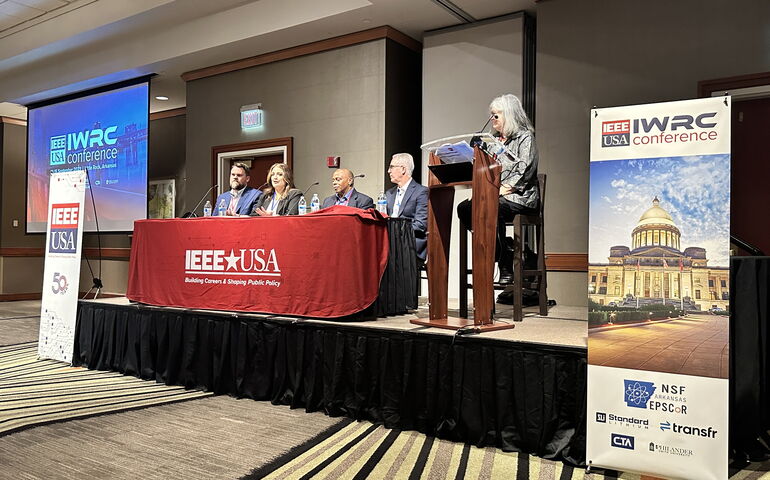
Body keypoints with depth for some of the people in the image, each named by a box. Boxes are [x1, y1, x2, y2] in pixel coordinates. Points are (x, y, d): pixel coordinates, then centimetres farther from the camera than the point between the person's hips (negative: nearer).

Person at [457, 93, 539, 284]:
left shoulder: (525, 137, 2)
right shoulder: (495, 140, 23)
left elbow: (524, 171, -11)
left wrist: (501, 190, -19)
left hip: (520, 197, -6)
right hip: (494, 196, 7)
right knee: (464, 208, -21)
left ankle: (507, 267, -26)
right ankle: (498, 250, -15)